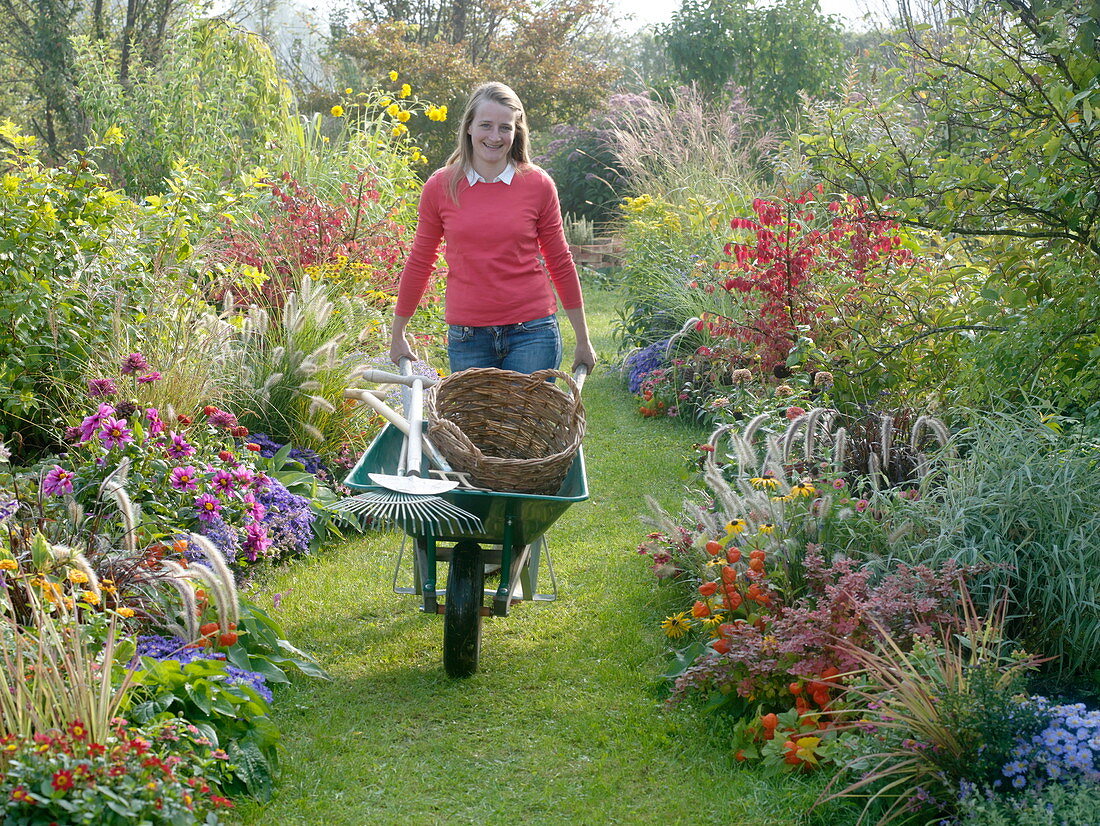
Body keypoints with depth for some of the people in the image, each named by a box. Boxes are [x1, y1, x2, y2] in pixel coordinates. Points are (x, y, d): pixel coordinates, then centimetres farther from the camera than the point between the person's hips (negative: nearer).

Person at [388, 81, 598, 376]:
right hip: (467, 337, 1)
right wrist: (397, 334, 17)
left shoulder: (538, 184, 0)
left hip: (532, 332, -1)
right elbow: (420, 263, 12)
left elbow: (560, 263, 10)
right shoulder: (440, 187, 1)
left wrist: (583, 340, 14)